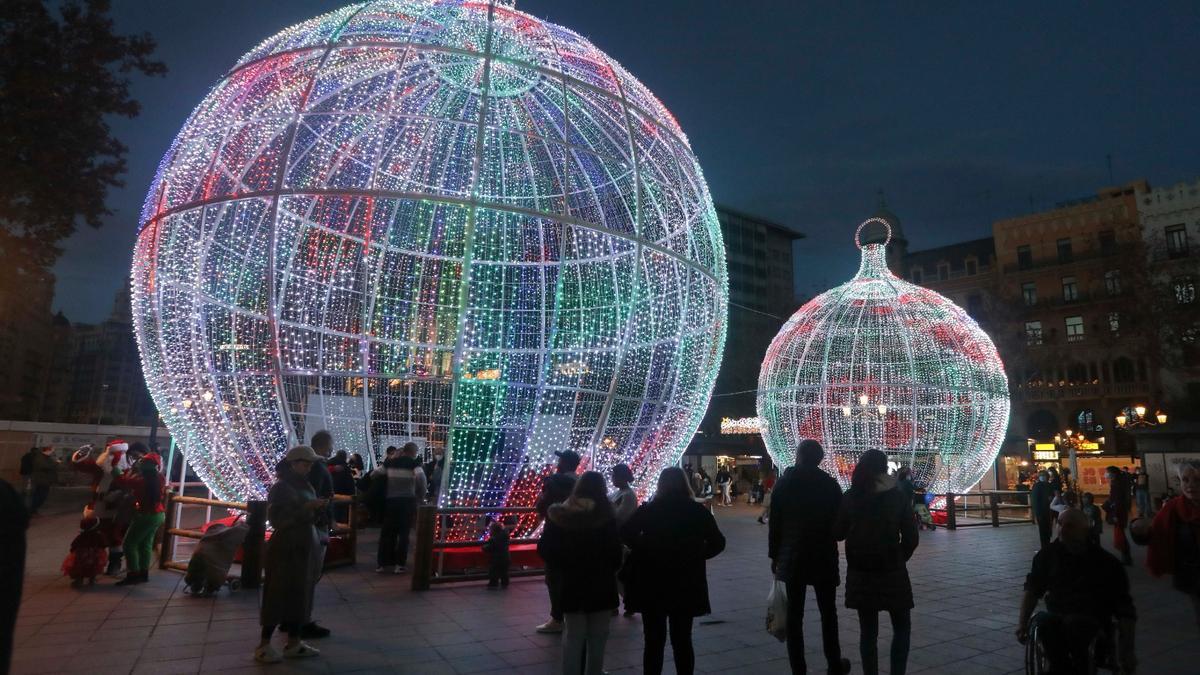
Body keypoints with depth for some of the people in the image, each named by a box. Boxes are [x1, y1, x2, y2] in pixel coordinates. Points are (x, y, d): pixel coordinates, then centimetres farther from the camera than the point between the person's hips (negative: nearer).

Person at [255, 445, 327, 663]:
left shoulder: (306, 486, 10)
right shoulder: (280, 487, -10)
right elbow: (278, 518, -17)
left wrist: (319, 509, -3)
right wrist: (305, 507, -22)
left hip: (306, 546, 7)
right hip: (286, 548, -7)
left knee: (300, 594, 9)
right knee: (278, 595, -1)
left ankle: (293, 643, 17)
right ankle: (264, 645, 11)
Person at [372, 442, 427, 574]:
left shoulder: (390, 462, 10)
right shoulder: (414, 463, -3)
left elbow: (375, 475, 10)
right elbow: (421, 479, -17)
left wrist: (381, 492, 21)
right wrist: (420, 497, -4)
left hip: (390, 500, 3)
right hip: (407, 501, -3)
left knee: (387, 532, 11)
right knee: (403, 533, 4)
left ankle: (382, 563, 14)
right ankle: (400, 564, 3)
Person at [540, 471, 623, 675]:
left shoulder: (562, 515, -4)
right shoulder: (606, 517, -14)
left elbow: (548, 551, -1)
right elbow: (615, 554, -11)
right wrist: (608, 570, 8)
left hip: (572, 584, 3)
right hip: (601, 585, -2)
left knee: (573, 636, 12)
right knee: (597, 637, 11)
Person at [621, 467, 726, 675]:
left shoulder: (648, 510, -6)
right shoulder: (698, 511, -3)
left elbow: (625, 534, -17)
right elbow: (718, 542, -4)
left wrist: (645, 551, -4)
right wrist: (695, 554, 5)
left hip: (652, 584, -1)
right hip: (686, 584, 1)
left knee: (654, 641, 9)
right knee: (682, 640, 13)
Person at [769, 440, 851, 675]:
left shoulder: (783, 483, -2)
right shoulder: (830, 484, -6)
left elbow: (774, 523, -1)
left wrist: (774, 555, 7)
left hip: (791, 558, 1)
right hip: (823, 557, 0)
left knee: (794, 615, 5)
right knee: (828, 613, 14)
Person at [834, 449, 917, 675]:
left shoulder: (850, 497, -3)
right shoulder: (897, 496, -5)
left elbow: (838, 533, 4)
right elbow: (911, 537, -5)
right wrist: (899, 559, 11)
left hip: (860, 574, 2)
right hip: (892, 572, -1)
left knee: (868, 631, 11)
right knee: (902, 627, 15)